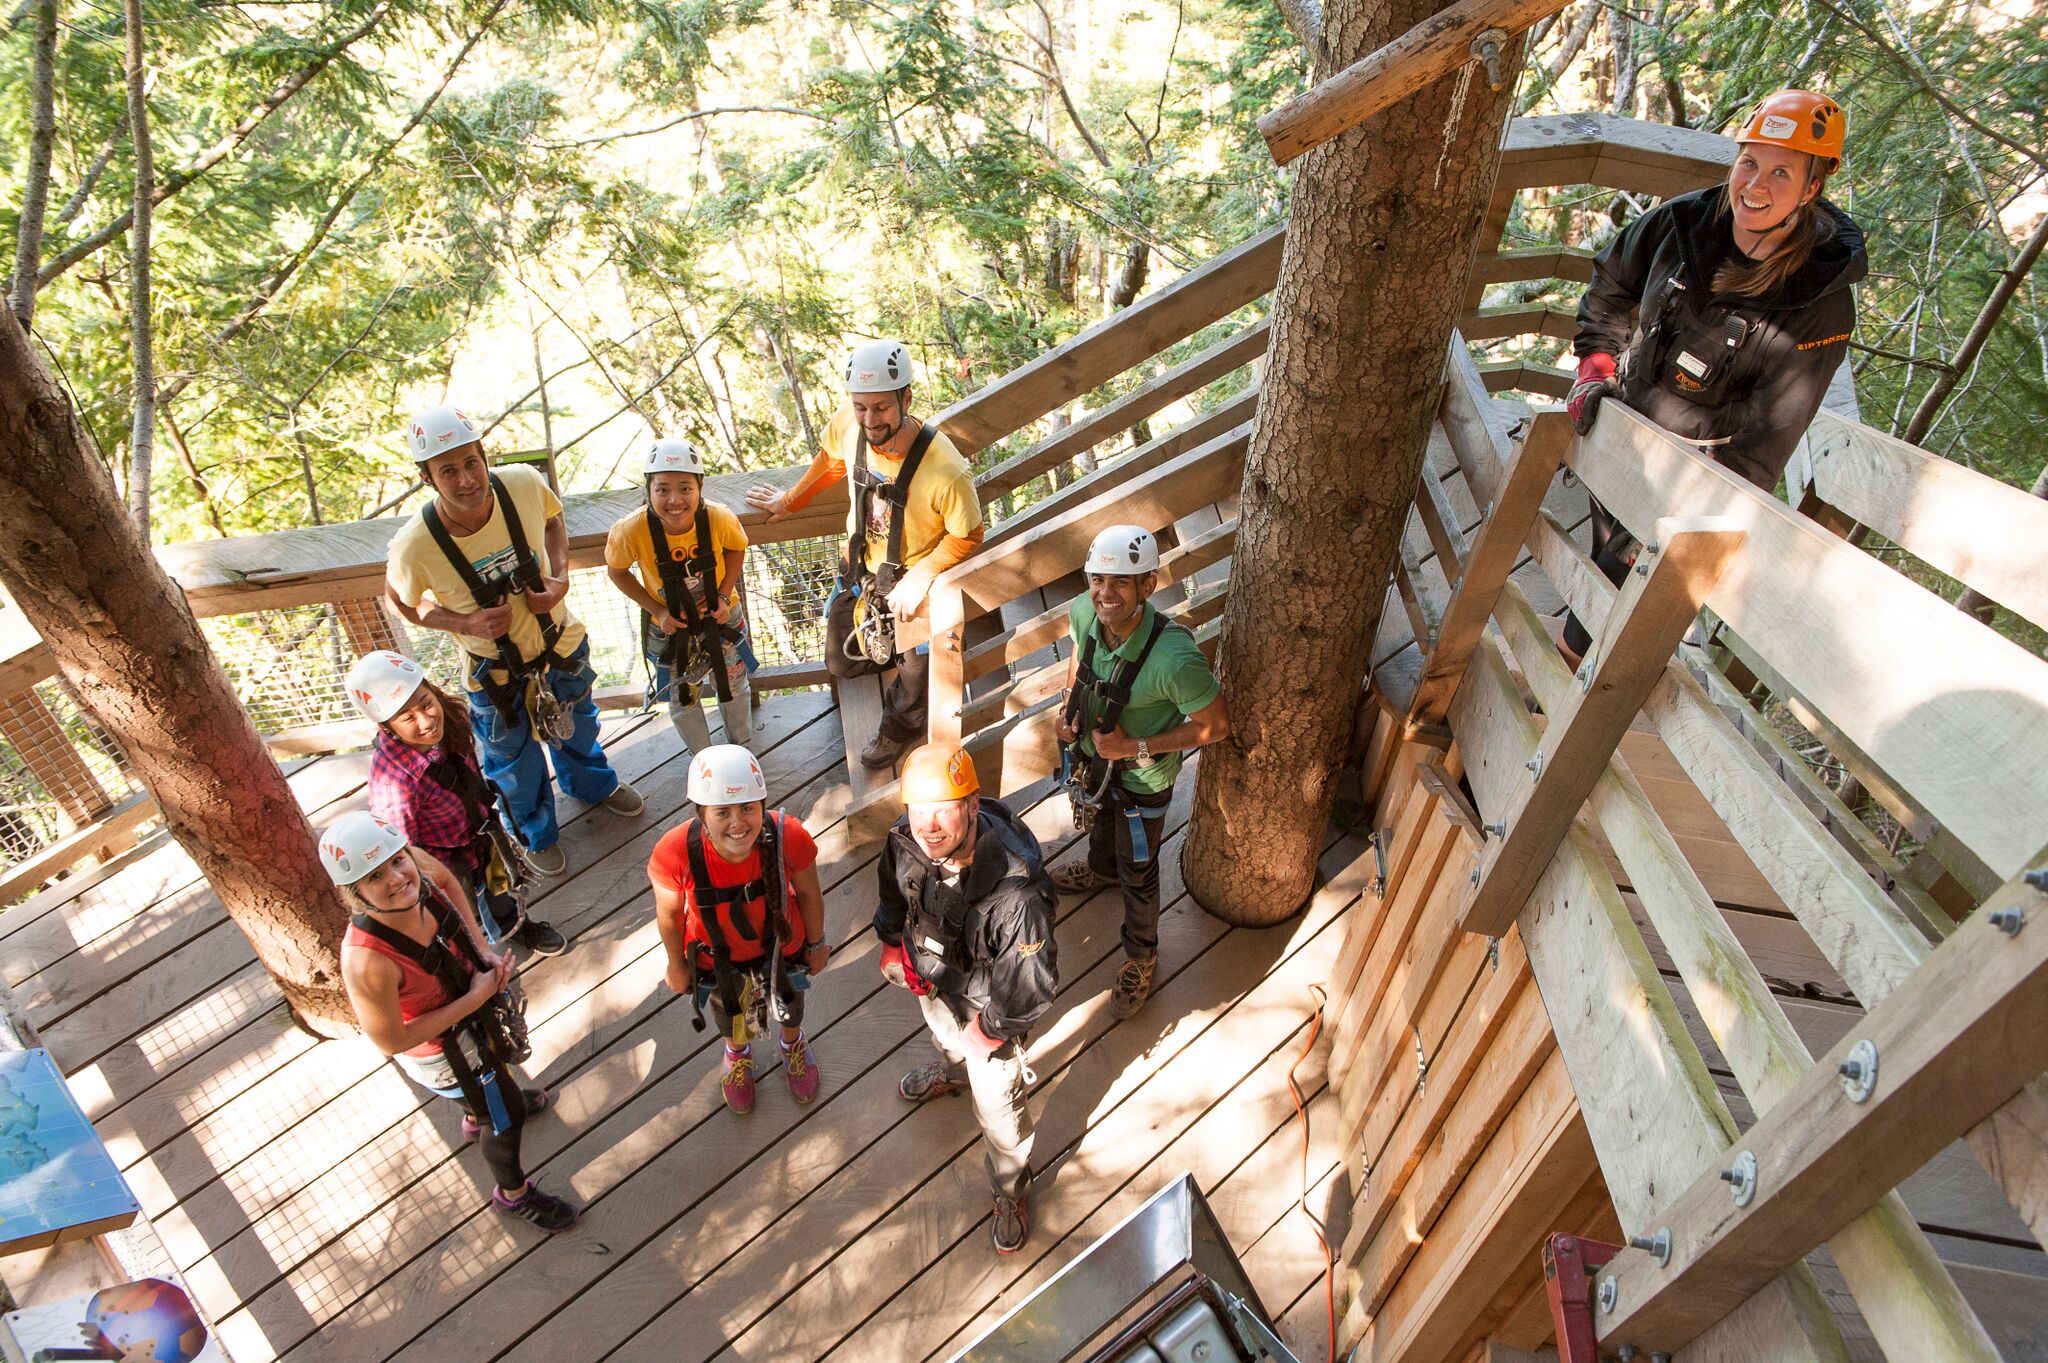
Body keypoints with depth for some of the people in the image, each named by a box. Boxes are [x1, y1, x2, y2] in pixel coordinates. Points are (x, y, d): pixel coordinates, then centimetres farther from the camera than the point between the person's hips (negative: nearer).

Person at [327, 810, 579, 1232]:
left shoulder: (418, 869, -30)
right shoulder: (367, 962, -45)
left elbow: (448, 882, -3)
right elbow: (391, 1041, -29)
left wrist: (484, 950, -12)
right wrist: (476, 998, -27)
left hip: (475, 993, 6)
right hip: (441, 1050, -6)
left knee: (497, 1070, 38)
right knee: (506, 1116, 19)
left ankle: (478, 1114, 75)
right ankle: (514, 1193, 53)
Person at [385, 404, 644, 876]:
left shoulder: (525, 484, -28)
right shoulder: (415, 546, -33)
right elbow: (400, 598, -11)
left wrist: (561, 575, -20)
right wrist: (466, 624, -26)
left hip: (561, 642, 3)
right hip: (495, 669, -3)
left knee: (576, 726, 32)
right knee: (514, 762, 22)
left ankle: (594, 785, 66)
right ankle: (536, 834, 54)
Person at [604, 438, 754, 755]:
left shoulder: (720, 519, -31)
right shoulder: (631, 531, -33)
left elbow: (736, 549, -6)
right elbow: (617, 572, -11)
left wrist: (724, 595, -16)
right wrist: (657, 610, -19)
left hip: (719, 617, 1)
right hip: (669, 626, -1)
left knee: (734, 687, 23)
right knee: (681, 700, 21)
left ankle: (742, 752, 52)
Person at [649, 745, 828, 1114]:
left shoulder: (788, 836, -39)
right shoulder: (675, 854, -40)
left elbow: (808, 893, -17)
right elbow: (669, 915, -18)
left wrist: (816, 943, 0)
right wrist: (677, 965, 0)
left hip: (780, 944, 1)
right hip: (716, 955, 0)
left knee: (788, 1003, 34)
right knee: (727, 1008, 35)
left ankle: (793, 1045, 72)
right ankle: (737, 1053, 72)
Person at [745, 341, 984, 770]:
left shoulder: (946, 472, -40)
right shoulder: (849, 423, -24)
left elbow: (967, 535, -22)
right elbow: (831, 459, 1)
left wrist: (918, 579, -24)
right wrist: (792, 500, 14)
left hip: (913, 580, -5)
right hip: (861, 572, 5)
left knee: (914, 674, 22)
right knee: (841, 662, 25)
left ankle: (899, 729, 56)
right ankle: (894, 652, 58)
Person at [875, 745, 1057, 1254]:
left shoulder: (1015, 892, -46)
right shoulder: (906, 841, -29)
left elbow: (1032, 986, -31)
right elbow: (894, 890, -2)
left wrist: (992, 1028, -18)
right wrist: (892, 943, 10)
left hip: (989, 1000, -5)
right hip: (932, 976, 5)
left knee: (997, 1106, 18)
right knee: (945, 1036, 38)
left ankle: (1012, 1191, 49)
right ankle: (953, 1072, 76)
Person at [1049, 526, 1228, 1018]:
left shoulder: (1175, 659, -42)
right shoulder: (1083, 612, -24)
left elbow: (1215, 725, -26)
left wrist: (1135, 747, -27)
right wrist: (1068, 704, -10)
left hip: (1141, 778, -5)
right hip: (1091, 756, 5)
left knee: (1138, 872, 20)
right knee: (1098, 822, 37)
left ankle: (1141, 954, 49)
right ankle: (1101, 870, 72)